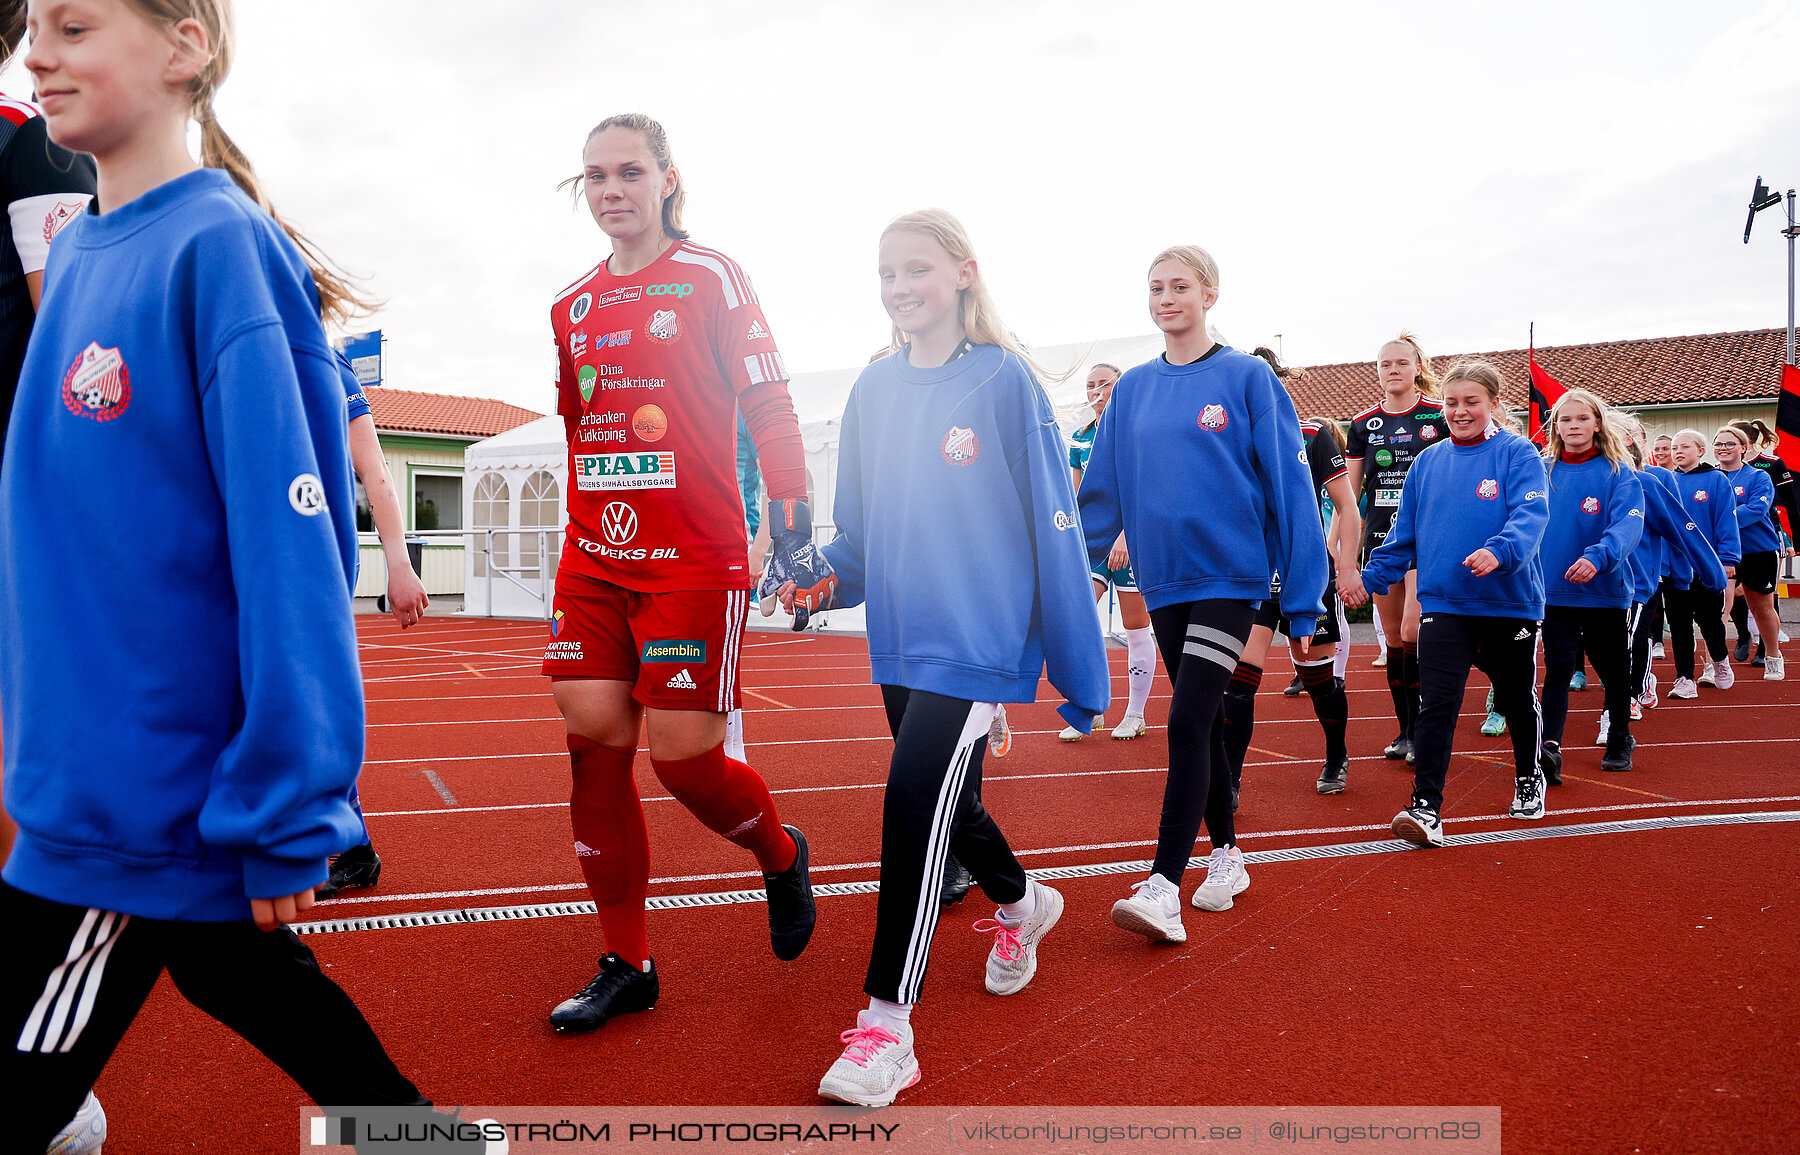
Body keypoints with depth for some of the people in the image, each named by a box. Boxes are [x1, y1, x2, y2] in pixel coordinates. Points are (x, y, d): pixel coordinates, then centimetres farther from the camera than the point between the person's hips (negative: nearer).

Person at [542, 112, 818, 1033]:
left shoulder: (712, 277, 0)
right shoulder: (571, 305, 15)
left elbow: (766, 399, -4)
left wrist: (788, 499, -14)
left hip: (695, 560, -5)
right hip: (592, 561, 6)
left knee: (684, 756, -7)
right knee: (593, 742, -1)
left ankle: (781, 857, 27)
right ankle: (625, 965, 15)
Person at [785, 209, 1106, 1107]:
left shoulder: (1003, 380, -9)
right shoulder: (874, 391, 6)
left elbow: (1053, 524, -8)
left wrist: (1080, 671, -8)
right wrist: (825, 578, -9)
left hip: (981, 632, -6)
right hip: (901, 638, 6)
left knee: (914, 799, -16)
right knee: (946, 800, 18)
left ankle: (885, 1025, -2)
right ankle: (1021, 905, 49)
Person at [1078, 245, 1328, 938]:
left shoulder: (1247, 378, -4)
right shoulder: (1133, 389, 8)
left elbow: (1291, 487, -6)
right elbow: (1101, 491, 11)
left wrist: (1303, 600, -9)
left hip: (1231, 575, -4)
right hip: (1164, 581, 5)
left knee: (1188, 722, -12)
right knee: (1203, 723, 13)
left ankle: (1163, 889, -10)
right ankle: (1226, 855, 29)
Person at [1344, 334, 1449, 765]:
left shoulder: (1440, 415, -1)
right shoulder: (1363, 423, 8)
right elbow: (1348, 492, 11)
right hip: (1381, 536, 4)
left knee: (1413, 630, -15)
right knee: (1393, 637, 7)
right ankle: (1405, 730, 18)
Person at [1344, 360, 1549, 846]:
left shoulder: (1518, 454, -4)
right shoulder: (1428, 461, 8)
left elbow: (1531, 514, -20)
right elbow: (1404, 533, 14)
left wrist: (1499, 551, -39)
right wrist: (1370, 577, 8)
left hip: (1511, 602, -2)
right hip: (1443, 604, 2)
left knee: (1517, 700, 17)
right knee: (1436, 704, -10)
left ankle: (1528, 779, 42)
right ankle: (1426, 808, -10)